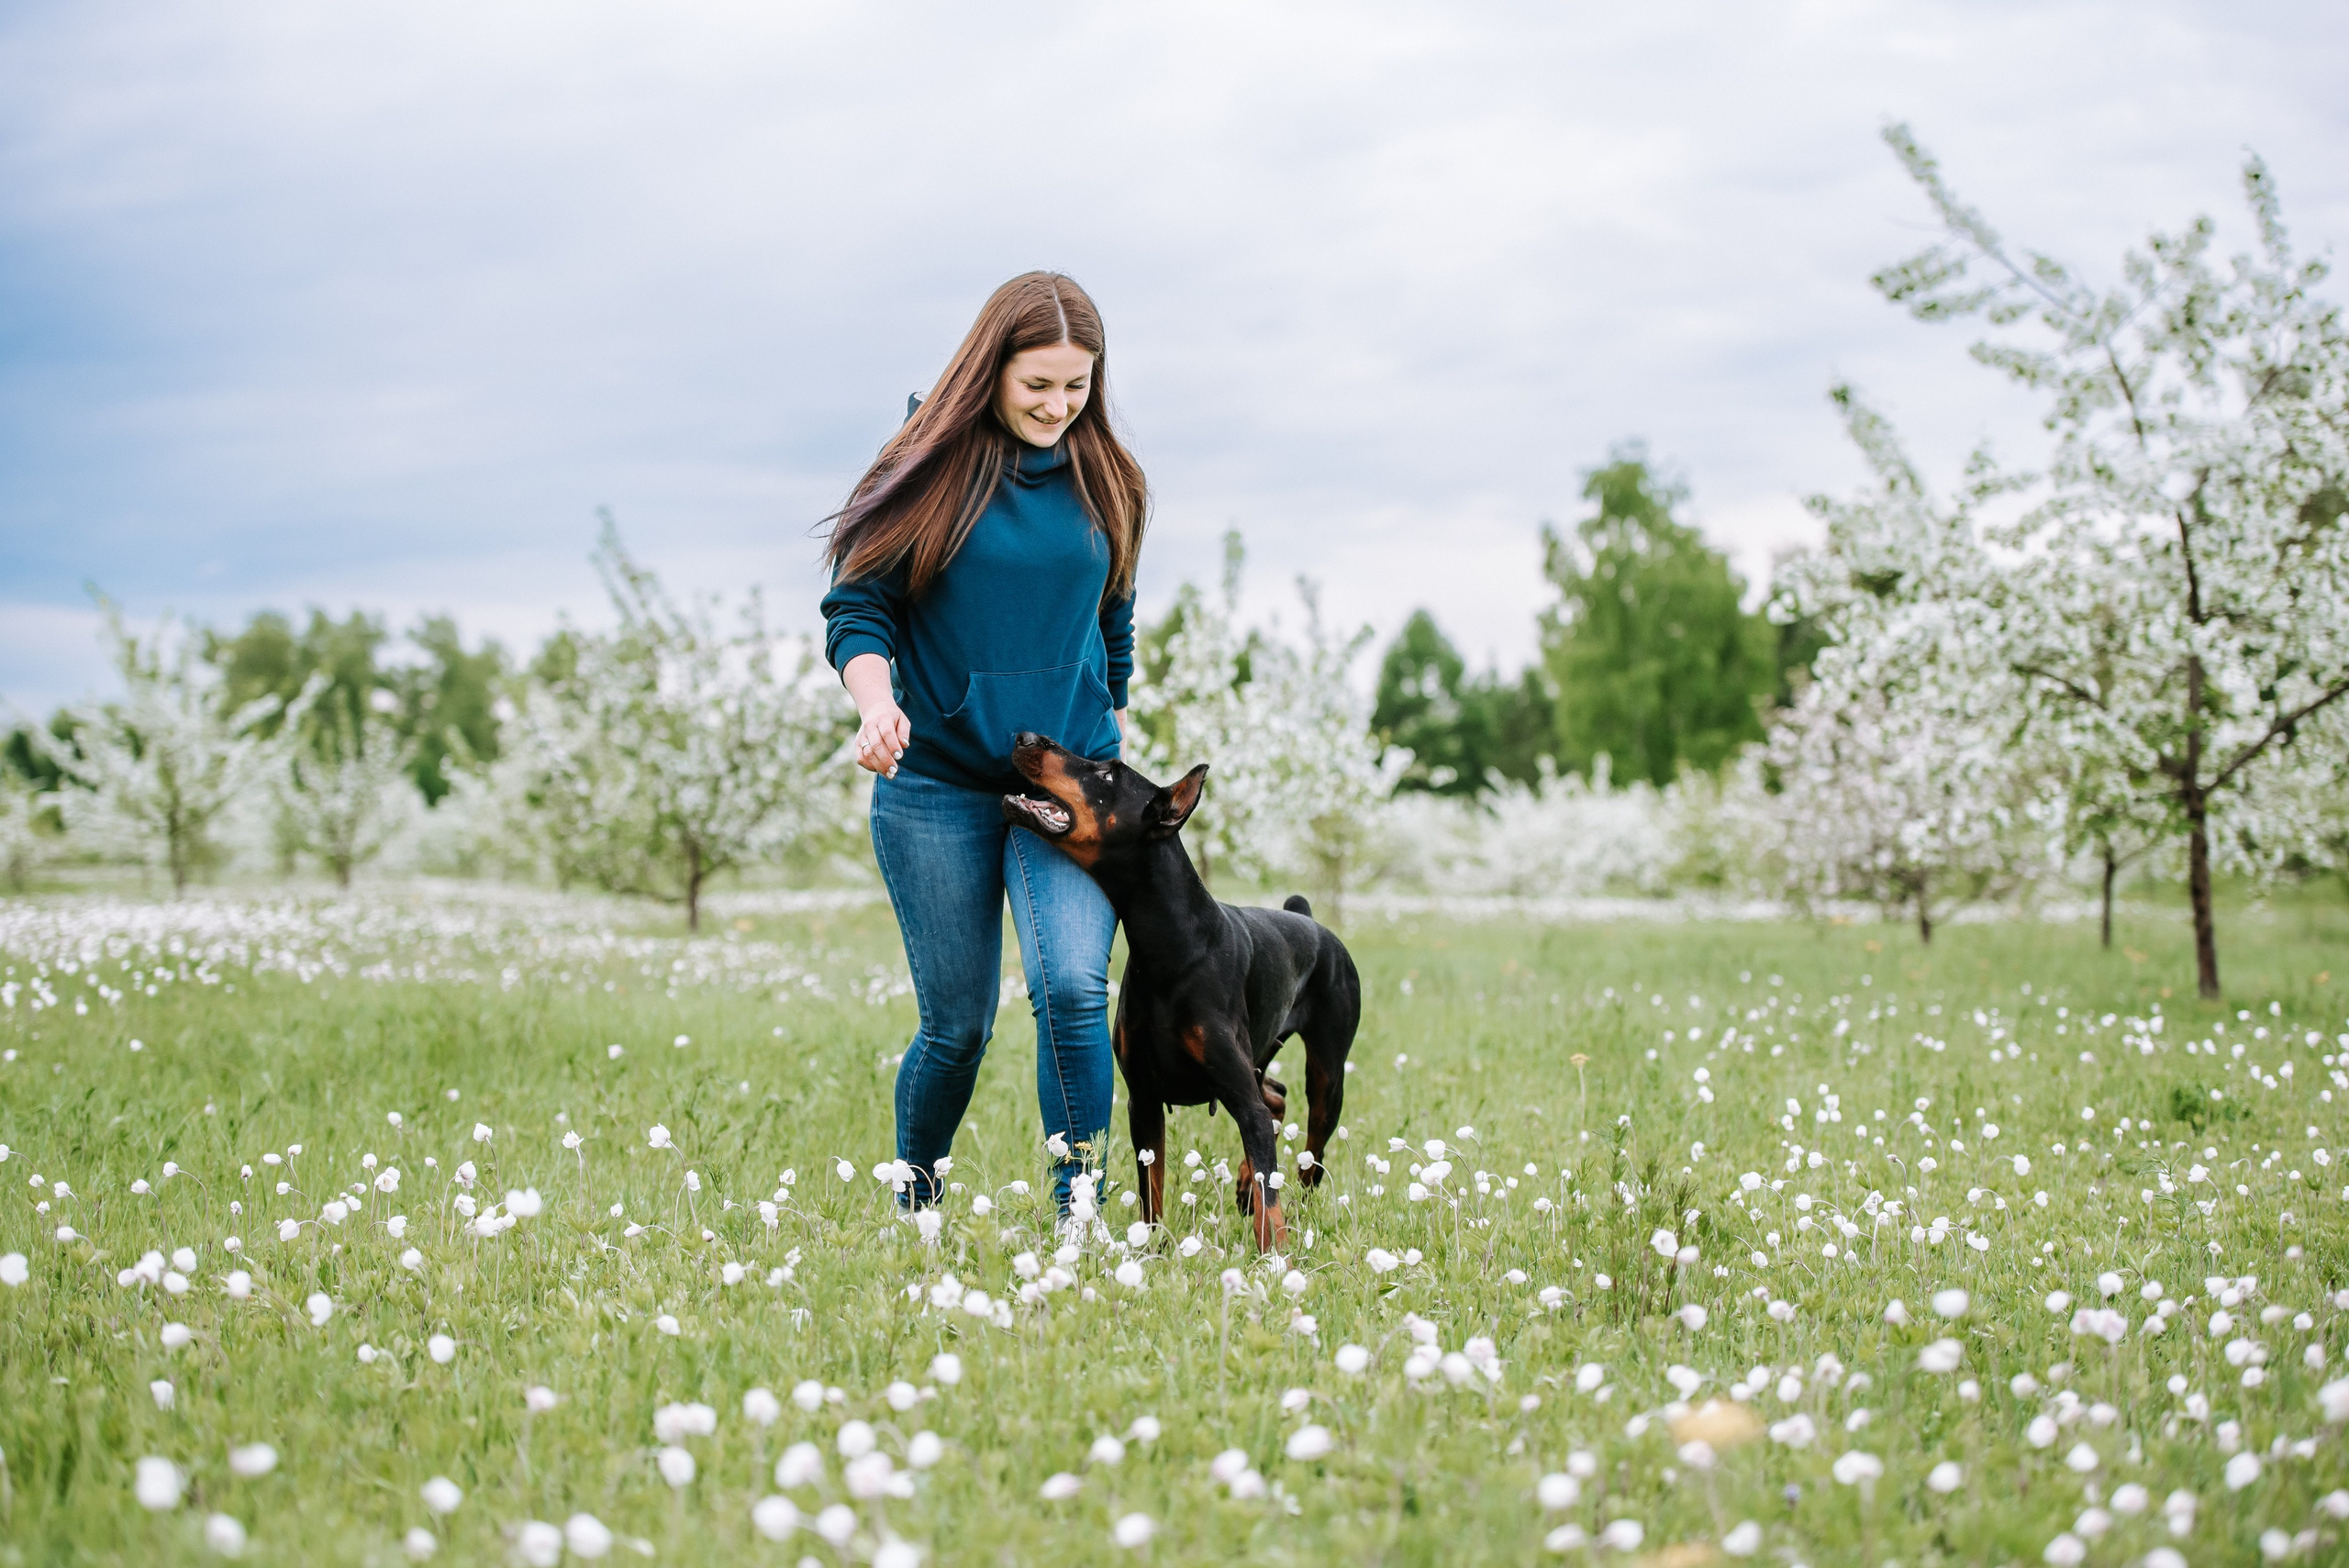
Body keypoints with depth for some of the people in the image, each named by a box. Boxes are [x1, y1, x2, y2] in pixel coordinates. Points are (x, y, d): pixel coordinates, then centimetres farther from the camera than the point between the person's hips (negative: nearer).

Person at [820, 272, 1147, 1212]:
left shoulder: (1104, 481, 7)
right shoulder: (930, 470, -3)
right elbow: (856, 608, -4)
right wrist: (877, 702, -22)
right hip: (936, 784, -2)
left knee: (1073, 991, -18)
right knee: (957, 1025, 4)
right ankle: (912, 1208, 28)